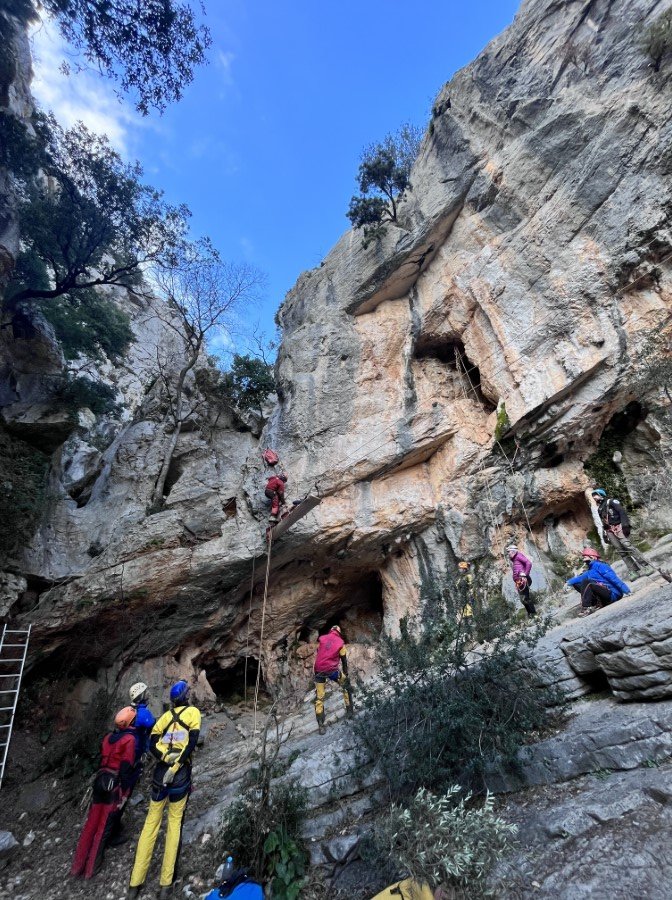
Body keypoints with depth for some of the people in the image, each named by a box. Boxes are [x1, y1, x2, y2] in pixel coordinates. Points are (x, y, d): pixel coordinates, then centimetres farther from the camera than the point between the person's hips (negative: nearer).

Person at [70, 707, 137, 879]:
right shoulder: (130, 739, -12)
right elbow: (126, 768, -14)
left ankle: (77, 865, 19)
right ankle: (92, 867, 10)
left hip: (100, 780, 7)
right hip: (114, 785, -7)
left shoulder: (108, 737, 10)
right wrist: (124, 794, -9)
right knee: (104, 826, 4)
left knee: (91, 823, 14)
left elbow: (102, 760, 17)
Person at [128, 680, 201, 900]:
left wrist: (167, 759, -9)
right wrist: (175, 766, -13)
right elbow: (192, 743, -13)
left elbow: (151, 745, 0)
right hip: (180, 774, -3)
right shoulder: (193, 712, -1)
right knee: (174, 822, 9)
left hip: (160, 771, 3)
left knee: (151, 822, 14)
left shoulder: (165, 716, 10)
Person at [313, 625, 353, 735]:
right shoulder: (341, 643, 2)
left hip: (319, 671, 2)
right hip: (332, 670, -2)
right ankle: (349, 710, 28)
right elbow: (344, 661, 7)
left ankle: (320, 725, 8)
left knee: (319, 698, 12)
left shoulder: (321, 639, 7)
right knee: (346, 686, 26)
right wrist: (345, 674, 18)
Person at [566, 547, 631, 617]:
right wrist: (568, 582, -10)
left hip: (613, 595, -9)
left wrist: (626, 590, -24)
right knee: (576, 584, 5)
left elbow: (614, 578, -16)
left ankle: (586, 608, -27)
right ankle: (596, 603, -4)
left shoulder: (598, 565, -7)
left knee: (586, 582, -25)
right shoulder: (589, 572, 20)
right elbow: (580, 578, 6)